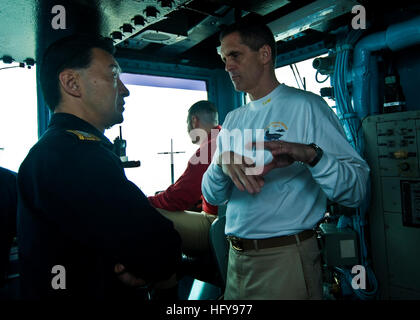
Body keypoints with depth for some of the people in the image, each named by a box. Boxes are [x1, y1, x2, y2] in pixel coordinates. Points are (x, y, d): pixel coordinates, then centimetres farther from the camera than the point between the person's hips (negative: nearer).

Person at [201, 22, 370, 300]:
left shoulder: (306, 106, -9)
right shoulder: (233, 120, 9)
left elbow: (357, 190, -16)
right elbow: (212, 196, 1)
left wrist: (310, 154, -32)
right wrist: (223, 161, -18)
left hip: (286, 261, -5)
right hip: (237, 257, 6)